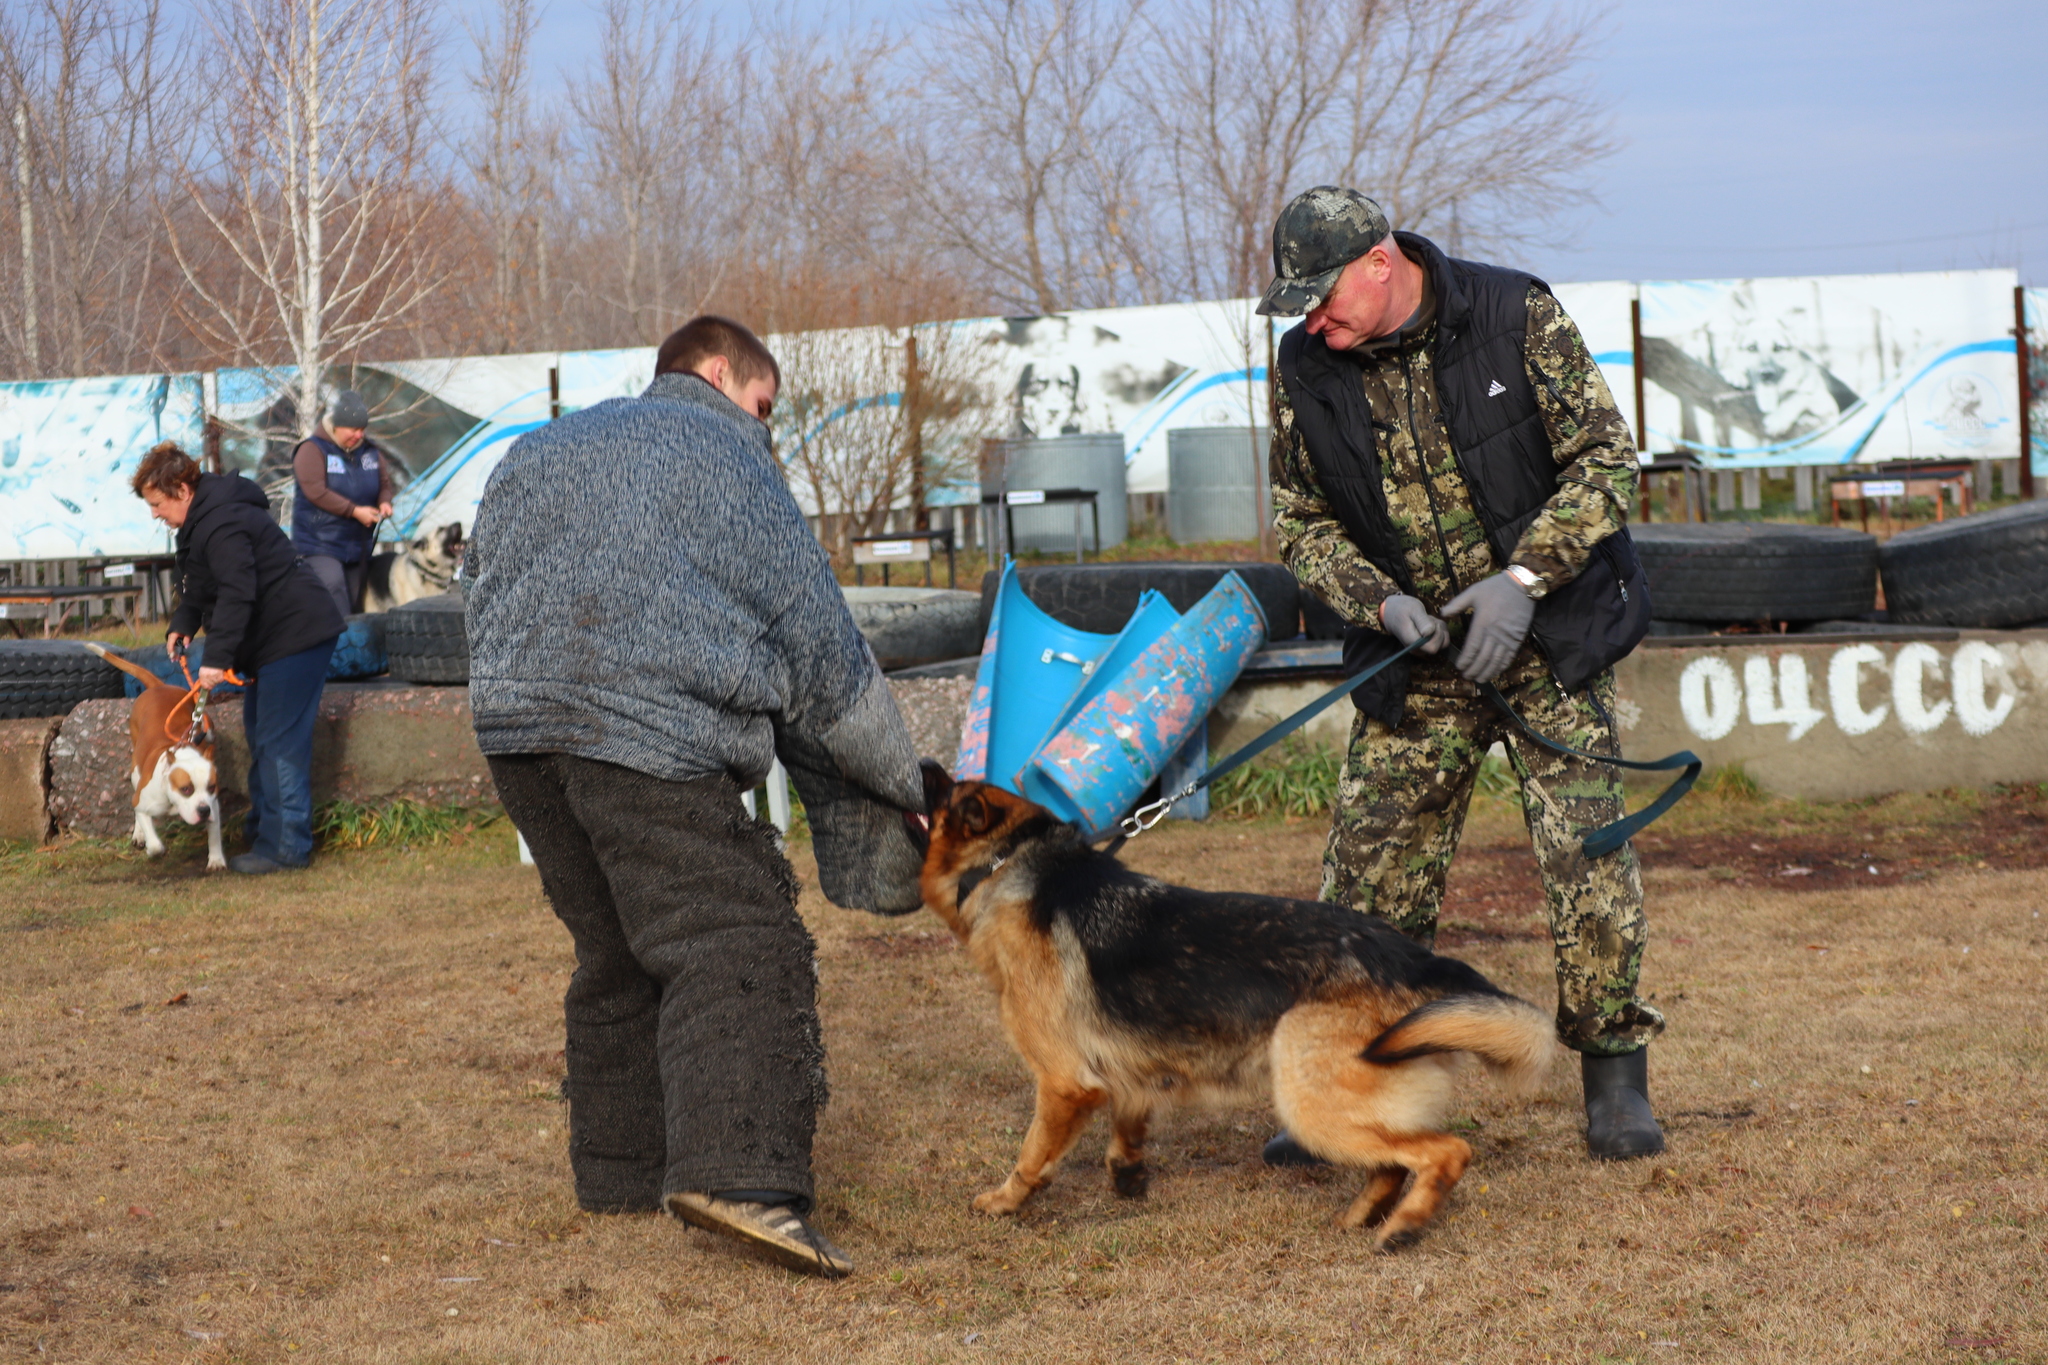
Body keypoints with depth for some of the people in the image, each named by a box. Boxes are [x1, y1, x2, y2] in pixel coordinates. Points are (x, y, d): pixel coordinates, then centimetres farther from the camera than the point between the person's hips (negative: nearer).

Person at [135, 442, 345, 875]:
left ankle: (284, 846, -12)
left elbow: (237, 593, -30)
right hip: (271, 642, 12)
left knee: (278, 741, -12)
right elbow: (198, 587, 23)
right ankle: (261, 828, 29)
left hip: (295, 637, -12)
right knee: (260, 734, 19)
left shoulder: (220, 524, -21)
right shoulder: (202, 519, 14)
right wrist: (182, 625, 5)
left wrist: (217, 656, -31)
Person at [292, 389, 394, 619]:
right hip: (320, 540, -6)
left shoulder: (370, 451, 9)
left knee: (355, 598, 8)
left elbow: (384, 482, 20)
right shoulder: (313, 450, -10)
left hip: (358, 543, 6)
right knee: (333, 585, -24)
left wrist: (384, 501, -5)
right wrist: (355, 511, -22)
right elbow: (316, 491, -19)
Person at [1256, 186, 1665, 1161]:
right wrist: (1377, 602, -14)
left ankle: (1615, 1078, 7)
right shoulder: (1305, 370, -4)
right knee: (1373, 869, 1)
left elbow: (1604, 456, -9)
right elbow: (1303, 523, 4)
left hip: (1550, 635, -2)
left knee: (1586, 853, -6)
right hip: (1414, 651, 3)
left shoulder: (1517, 316, -13)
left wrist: (1523, 577, -19)